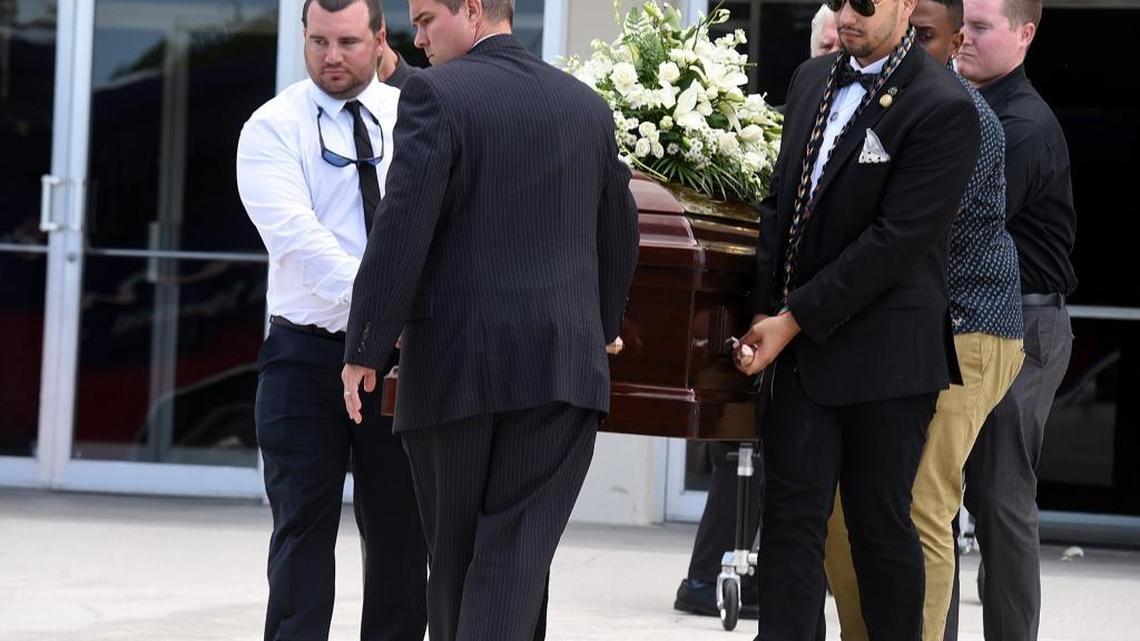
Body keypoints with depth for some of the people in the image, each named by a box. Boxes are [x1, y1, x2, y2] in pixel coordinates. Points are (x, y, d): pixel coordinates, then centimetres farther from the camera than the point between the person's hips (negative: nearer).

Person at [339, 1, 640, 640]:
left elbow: (401, 230, -13)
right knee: (518, 553, -2)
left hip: (458, 363, -3)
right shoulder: (589, 104, 10)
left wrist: (365, 349, -8)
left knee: (455, 551, 12)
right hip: (566, 365, 3)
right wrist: (604, 326, 35)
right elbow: (620, 233, 19)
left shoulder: (438, 94, -7)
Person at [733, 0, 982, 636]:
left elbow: (896, 241, -17)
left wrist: (794, 319, -15)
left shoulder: (944, 109, -13)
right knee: (791, 516, 0)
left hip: (883, 354, -6)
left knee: (880, 523, 3)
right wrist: (765, 311, 2)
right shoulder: (813, 80, 11)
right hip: (800, 345, 6)